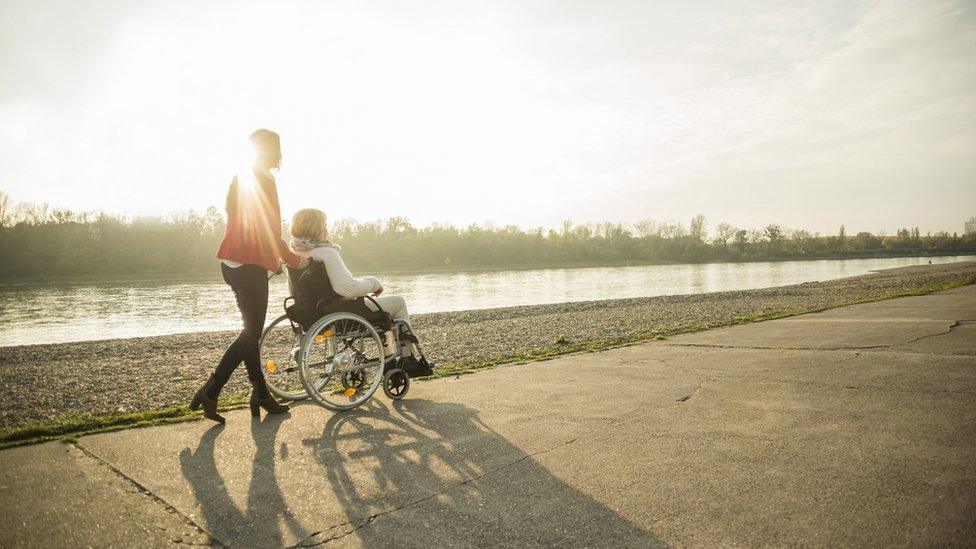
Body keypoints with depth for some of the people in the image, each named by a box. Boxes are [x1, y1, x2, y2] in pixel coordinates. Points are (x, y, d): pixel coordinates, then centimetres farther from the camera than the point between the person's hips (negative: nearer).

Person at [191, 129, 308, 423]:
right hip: (250, 265, -10)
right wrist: (295, 260, -3)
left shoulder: (241, 179, 19)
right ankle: (209, 392, -3)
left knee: (251, 330, 12)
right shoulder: (264, 181, -12)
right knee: (251, 332, -3)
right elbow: (270, 233, -15)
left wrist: (277, 256, 25)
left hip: (233, 263, 10)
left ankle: (261, 394, 18)